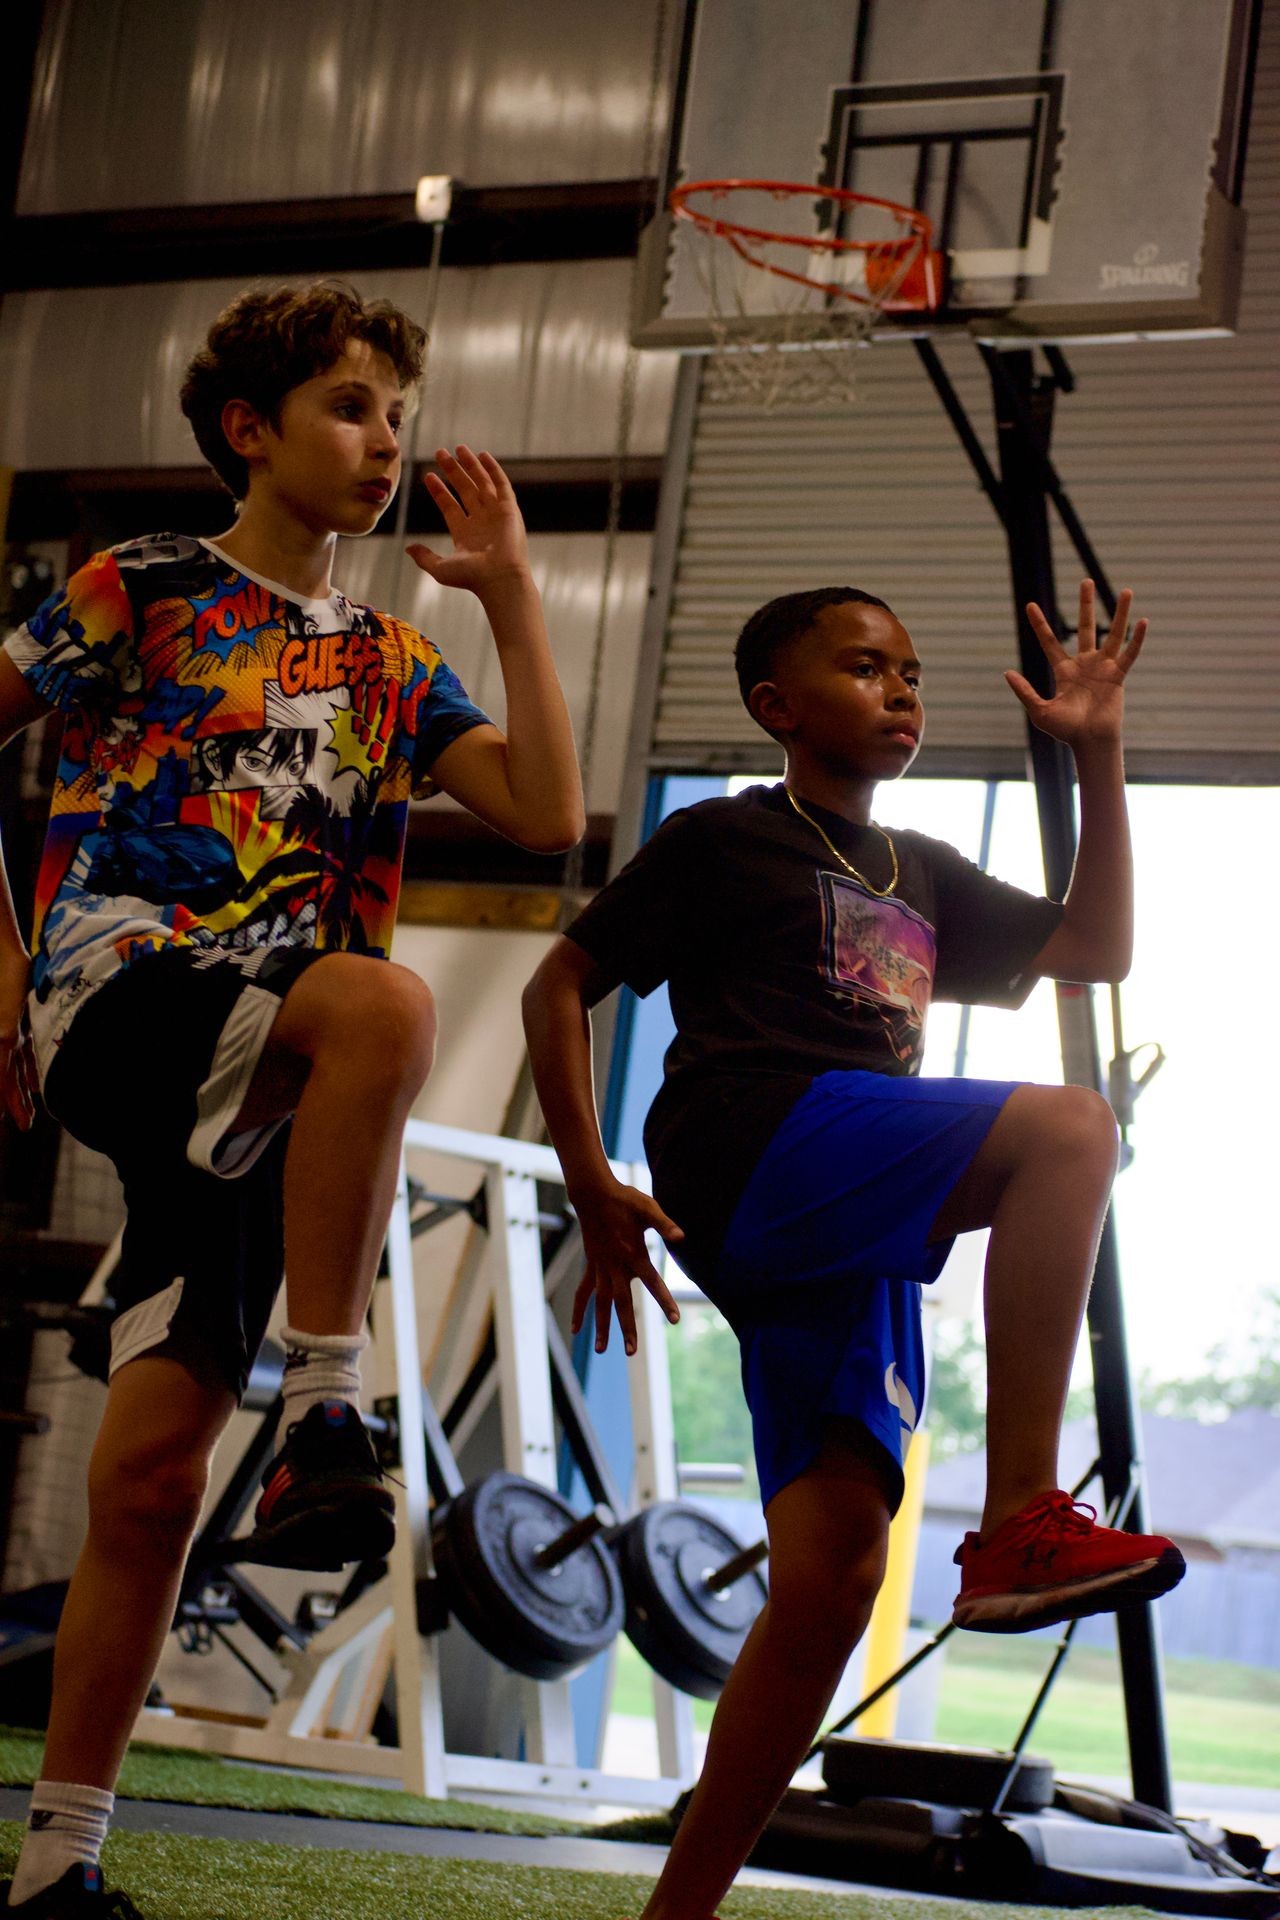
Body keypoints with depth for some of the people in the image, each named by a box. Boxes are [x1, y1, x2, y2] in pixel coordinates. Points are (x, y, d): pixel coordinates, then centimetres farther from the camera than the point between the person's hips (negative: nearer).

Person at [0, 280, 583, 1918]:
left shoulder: (389, 665, 20)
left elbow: (547, 815, 9)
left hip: (253, 1091, 4)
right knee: (385, 1000, -35)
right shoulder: (146, 591, 7)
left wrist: (510, 593, 7)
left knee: (151, 1468, -5)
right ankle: (322, 1414, -27)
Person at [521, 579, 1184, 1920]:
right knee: (1068, 1129, -26)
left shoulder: (919, 877, 30)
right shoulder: (722, 840, 10)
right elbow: (559, 987, 7)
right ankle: (1022, 1524, -34)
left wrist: (1097, 756, 20)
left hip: (851, 1243, 7)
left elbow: (1097, 948, 29)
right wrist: (595, 1188, -3)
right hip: (755, 1147, -7)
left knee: (832, 1572, -6)